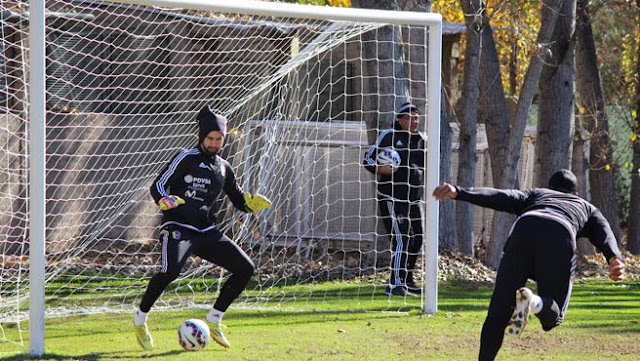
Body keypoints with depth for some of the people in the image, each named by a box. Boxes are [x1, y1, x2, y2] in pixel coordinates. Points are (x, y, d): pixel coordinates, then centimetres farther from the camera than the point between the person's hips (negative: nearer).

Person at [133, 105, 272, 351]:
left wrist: (253, 203, 1)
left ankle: (214, 320, 10)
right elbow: (157, 187, -6)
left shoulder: (223, 168, 15)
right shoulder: (186, 159, -3)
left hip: (206, 232, 7)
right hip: (178, 229, -7)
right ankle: (140, 320, -11)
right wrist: (166, 200, -28)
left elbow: (239, 200, 23)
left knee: (245, 269, -1)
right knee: (170, 271, -32)